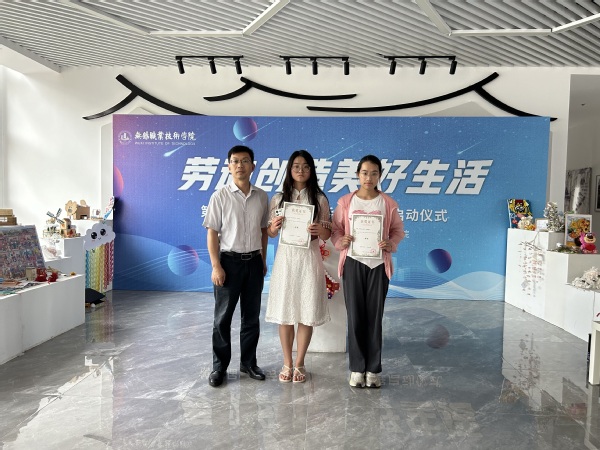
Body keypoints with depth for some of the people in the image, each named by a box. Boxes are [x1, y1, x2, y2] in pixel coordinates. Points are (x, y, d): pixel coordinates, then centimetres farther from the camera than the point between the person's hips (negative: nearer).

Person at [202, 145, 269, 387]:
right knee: (223, 317, 6)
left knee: (251, 316, 12)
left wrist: (263, 260, 11)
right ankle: (219, 366, 21)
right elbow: (212, 233, -7)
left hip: (254, 261, 3)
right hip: (229, 261, -3)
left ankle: (248, 362, 28)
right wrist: (216, 266, -12)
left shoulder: (261, 197, 4)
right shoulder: (220, 197, -6)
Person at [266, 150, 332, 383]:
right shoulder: (279, 198, 5)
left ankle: (299, 364, 22)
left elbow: (327, 235, 2)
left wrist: (320, 230, -20)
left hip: (309, 259, -1)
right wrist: (274, 226, -14)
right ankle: (287, 363, 23)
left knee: (307, 314, 5)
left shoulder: (320, 199, 2)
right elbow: (271, 233, 8)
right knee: (284, 314, 6)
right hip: (286, 258, 1)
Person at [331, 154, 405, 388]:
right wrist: (341, 241, -16)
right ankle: (357, 368, 18)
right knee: (355, 316, 4)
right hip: (353, 263, 0)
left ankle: (373, 369, 19)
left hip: (378, 264, 0)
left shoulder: (388, 203, 2)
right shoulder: (345, 202, 1)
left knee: (375, 317, 6)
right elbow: (335, 229, 4)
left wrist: (391, 243, -13)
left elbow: (398, 230, 7)